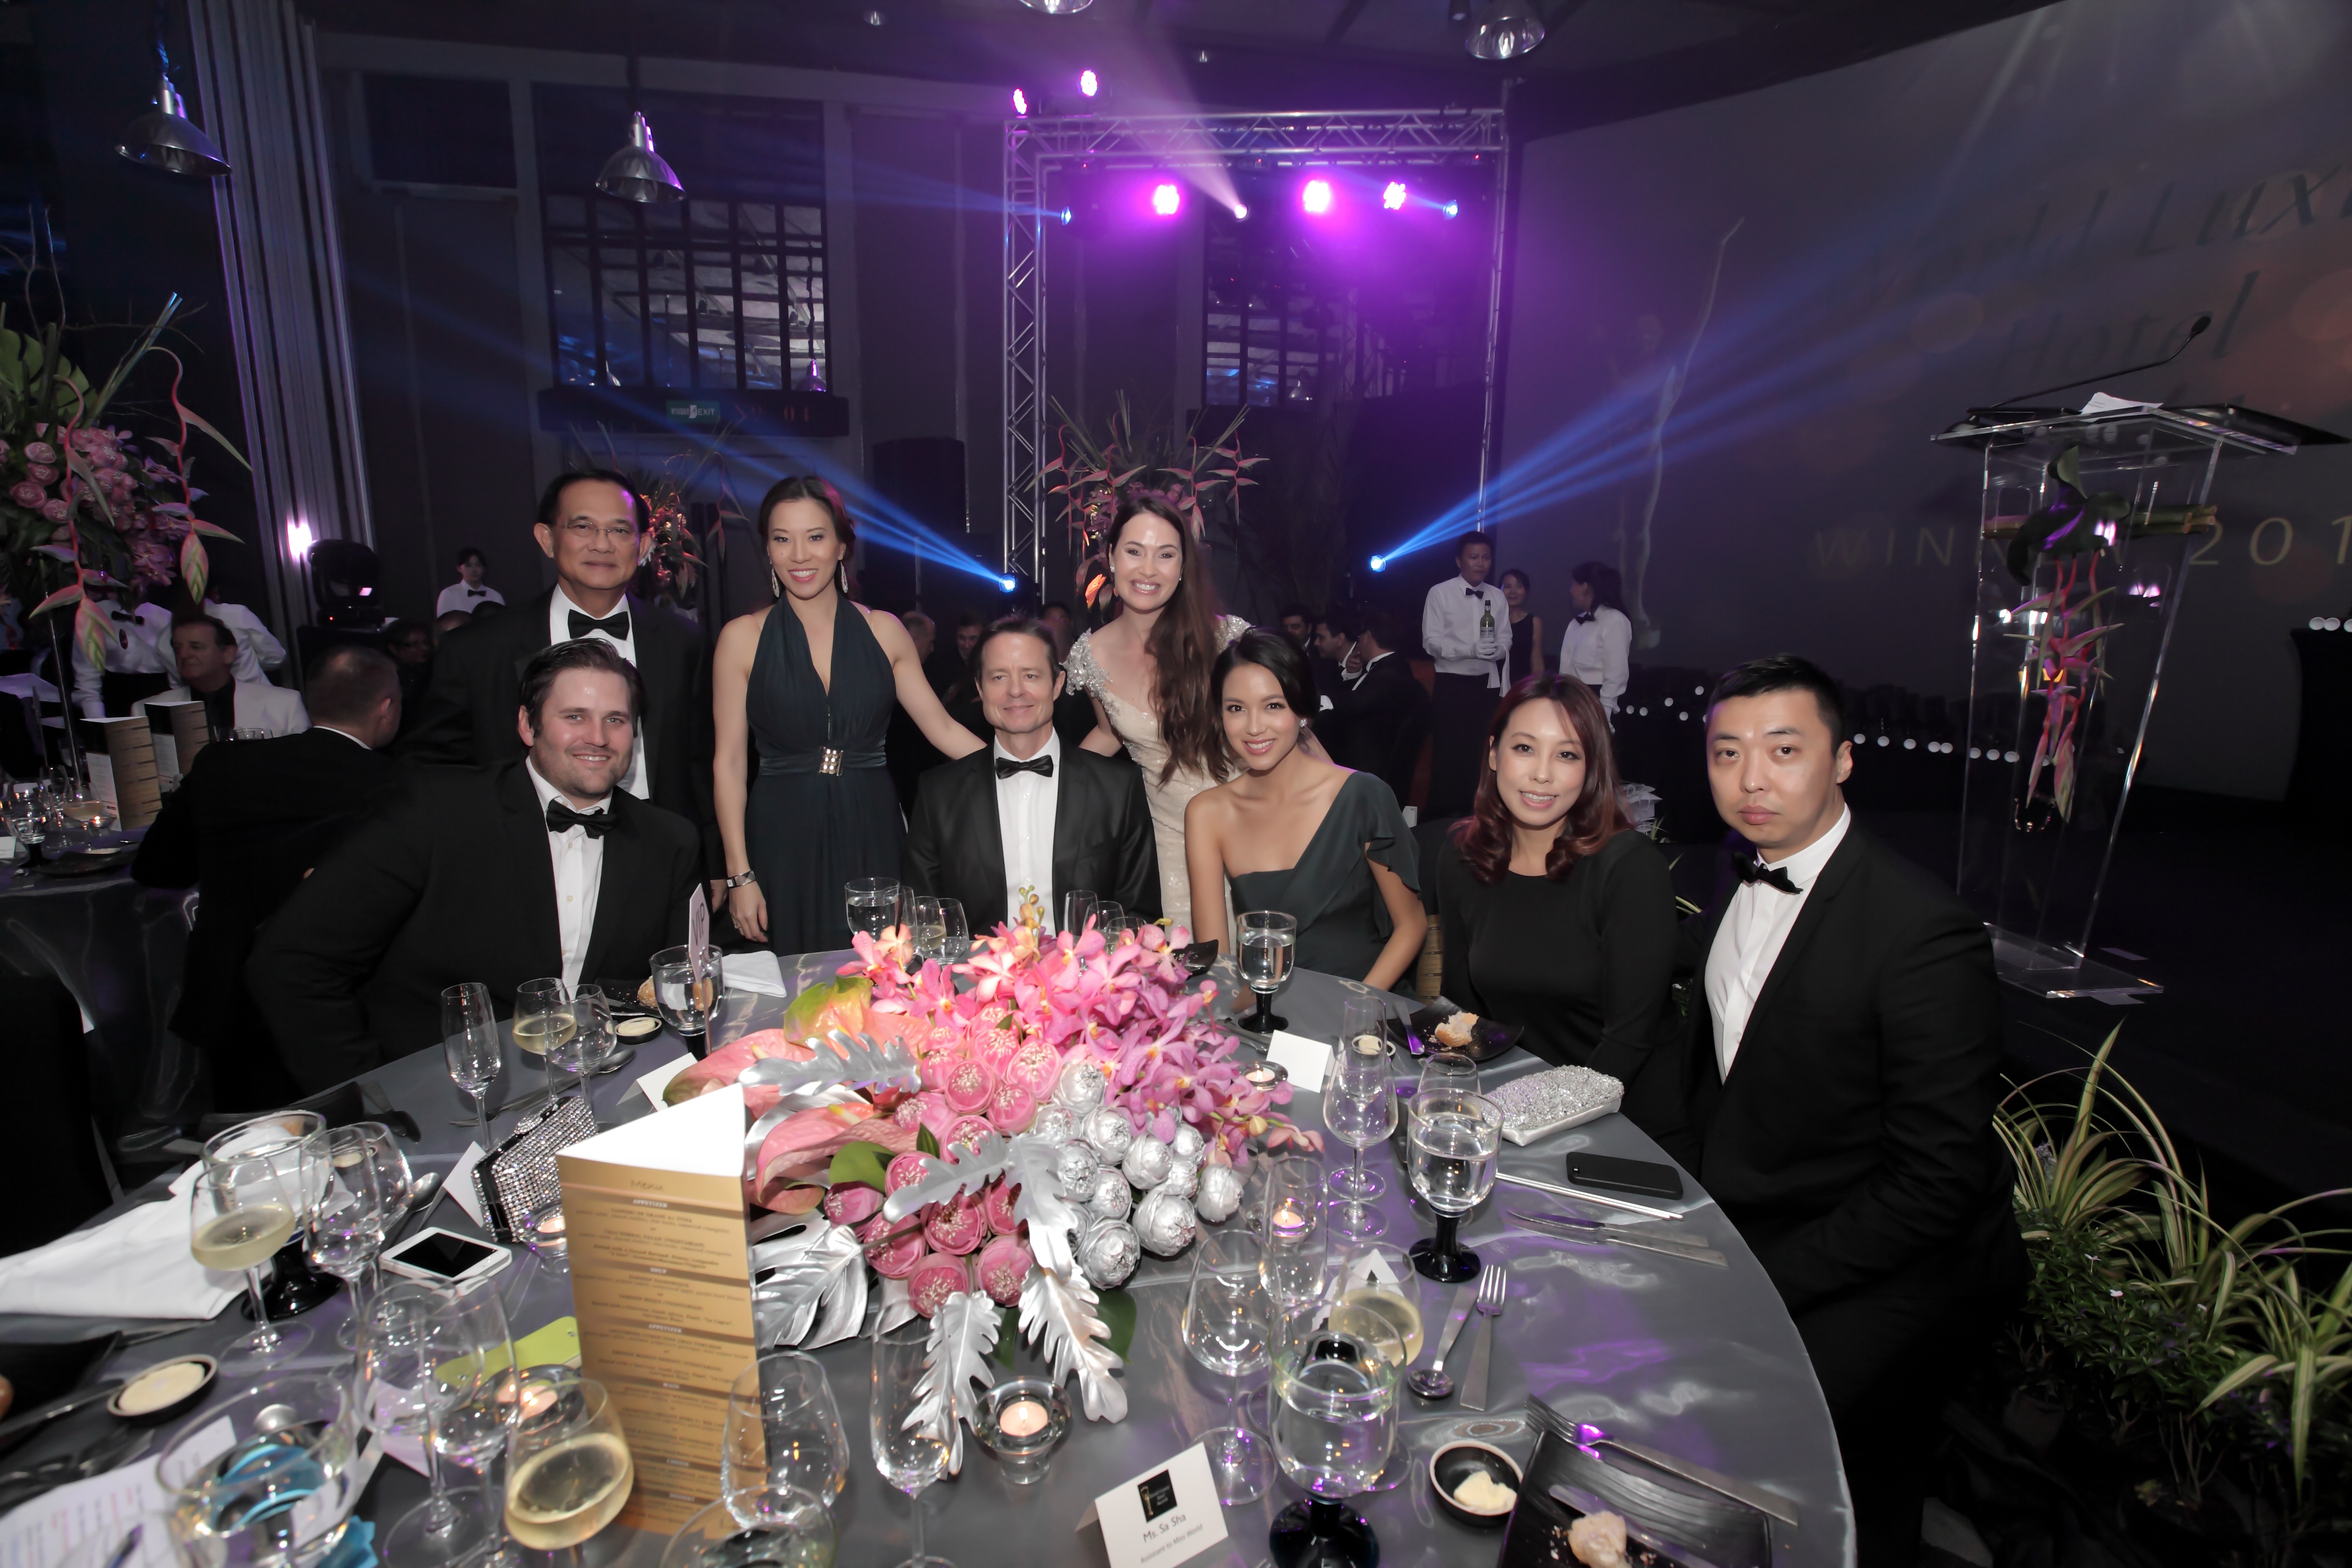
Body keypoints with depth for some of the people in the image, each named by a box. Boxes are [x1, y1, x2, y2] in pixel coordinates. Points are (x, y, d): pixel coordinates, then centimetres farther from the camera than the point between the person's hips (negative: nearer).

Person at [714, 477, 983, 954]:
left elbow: (942, 728, 5)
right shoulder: (743, 637, 0)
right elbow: (730, 762, 0)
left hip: (871, 838, 1)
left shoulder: (883, 630, 4)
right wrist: (740, 876, -5)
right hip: (783, 842, -1)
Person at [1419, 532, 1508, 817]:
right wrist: (1471, 650, -24)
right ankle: (1443, 816, 9)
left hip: (1487, 683, 4)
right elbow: (1432, 641, -11)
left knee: (1482, 751, 10)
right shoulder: (1440, 594, -4)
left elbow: (1505, 639, 8)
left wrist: (1496, 649, -16)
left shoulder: (1497, 597, 8)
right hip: (1452, 683, -4)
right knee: (1449, 751, -2)